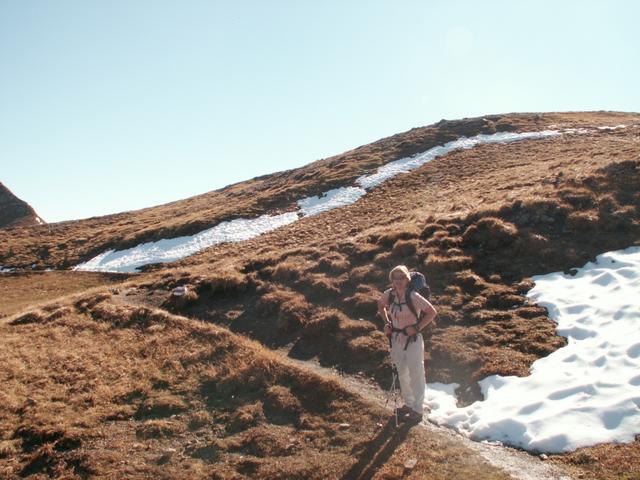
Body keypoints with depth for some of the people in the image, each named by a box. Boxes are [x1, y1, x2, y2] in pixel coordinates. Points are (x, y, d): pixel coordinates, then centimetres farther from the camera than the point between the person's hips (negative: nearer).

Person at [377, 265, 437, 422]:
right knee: (402, 374, 19)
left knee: (416, 375, 5)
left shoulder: (413, 296, -21)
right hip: (397, 339, 6)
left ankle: (418, 409, 19)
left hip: (413, 340, -6)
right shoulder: (389, 294, -6)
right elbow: (380, 305, 15)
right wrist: (387, 323, 4)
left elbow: (432, 312, -18)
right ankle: (408, 404, 37)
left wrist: (416, 327, -20)